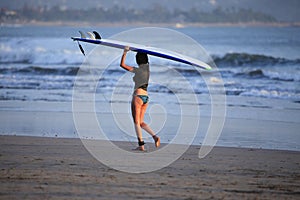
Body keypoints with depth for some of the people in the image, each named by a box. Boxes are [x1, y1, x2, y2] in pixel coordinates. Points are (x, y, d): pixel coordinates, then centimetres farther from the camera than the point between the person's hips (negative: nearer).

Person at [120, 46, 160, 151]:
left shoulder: (137, 70, -10)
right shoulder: (148, 69, 9)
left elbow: (122, 65, -9)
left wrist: (125, 53, -5)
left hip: (138, 96, -7)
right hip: (146, 97, 7)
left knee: (137, 122, -1)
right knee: (141, 122, 14)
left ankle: (141, 145, -7)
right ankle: (155, 136, -6)